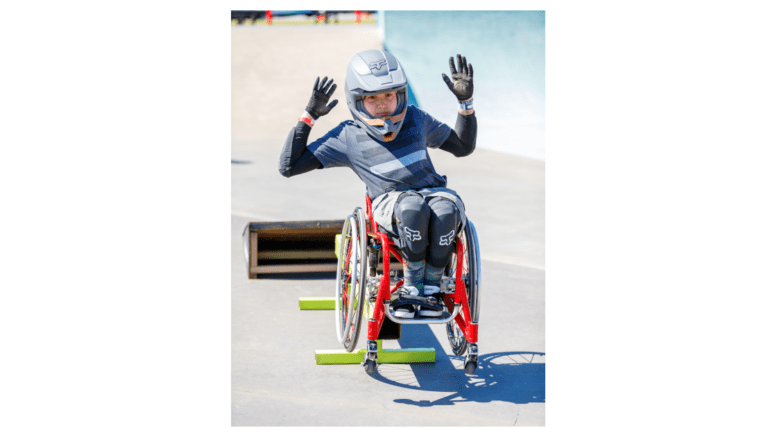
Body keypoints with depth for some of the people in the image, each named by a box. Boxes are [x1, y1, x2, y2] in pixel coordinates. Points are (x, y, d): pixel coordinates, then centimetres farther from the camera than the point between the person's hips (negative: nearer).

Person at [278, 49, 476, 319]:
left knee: (446, 210, -36)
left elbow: (464, 147, 27)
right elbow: (288, 166, 5)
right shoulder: (348, 137, 7)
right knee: (413, 207, -40)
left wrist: (466, 101, 16)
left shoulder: (415, 119, 17)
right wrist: (310, 115, 4)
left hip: (433, 192, 3)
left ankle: (431, 287, -15)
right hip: (390, 203, -2)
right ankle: (412, 285, -17)